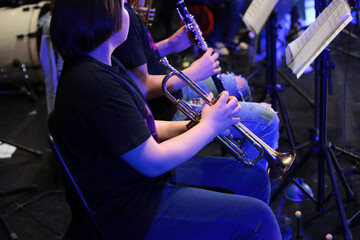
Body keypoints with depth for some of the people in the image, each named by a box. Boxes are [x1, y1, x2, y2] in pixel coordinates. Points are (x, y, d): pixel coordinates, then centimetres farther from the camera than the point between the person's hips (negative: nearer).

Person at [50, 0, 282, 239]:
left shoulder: (97, 65, 5)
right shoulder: (97, 85, -28)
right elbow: (154, 163, -23)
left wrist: (190, 126, -1)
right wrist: (210, 125, -10)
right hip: (126, 212, -10)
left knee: (254, 179, 11)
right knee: (257, 217, -13)